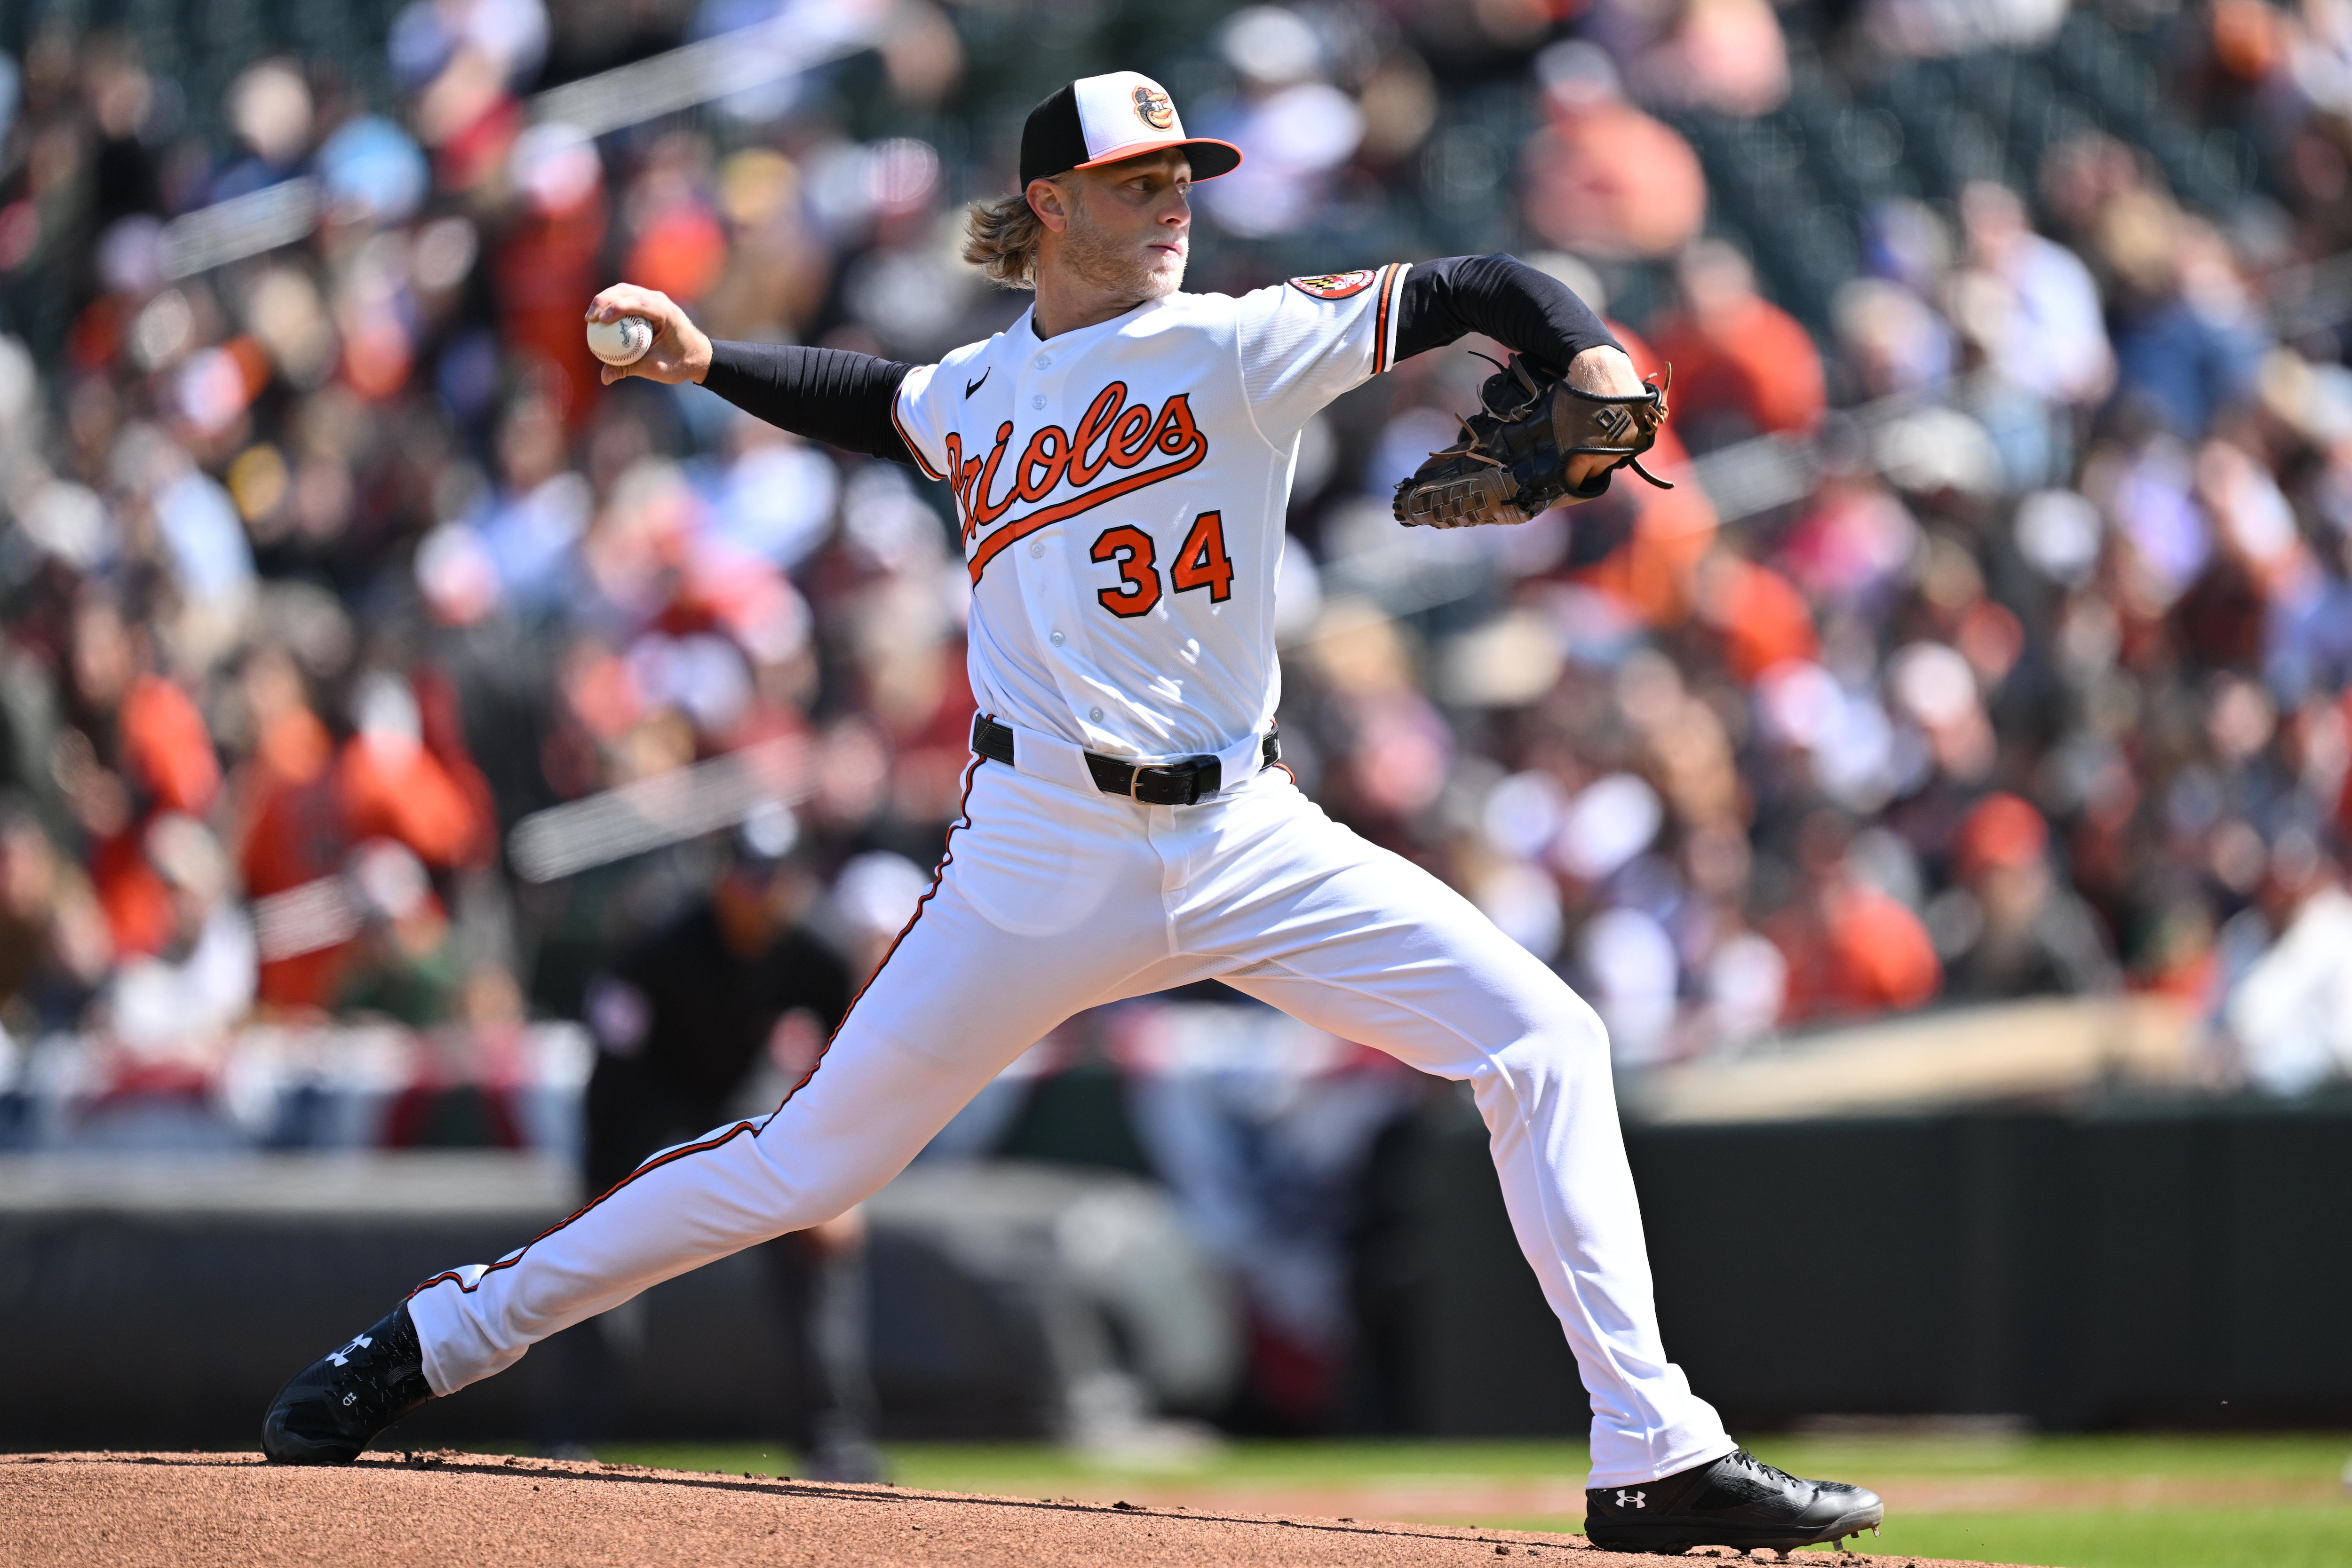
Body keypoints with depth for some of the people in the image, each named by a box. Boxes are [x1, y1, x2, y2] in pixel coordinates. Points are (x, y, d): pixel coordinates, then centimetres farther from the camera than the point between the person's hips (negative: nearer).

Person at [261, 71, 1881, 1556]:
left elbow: (1485, 291, -5)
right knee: (808, 1161, -2)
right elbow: (875, 402, 33)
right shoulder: (973, 395, 9)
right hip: (1046, 859, 0)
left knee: (1544, 1042, -13)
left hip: (1246, 840, 0)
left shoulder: (1240, 346, 0)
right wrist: (710, 362, 23)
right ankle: (431, 1343, 11)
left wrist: (1593, 366, -23)